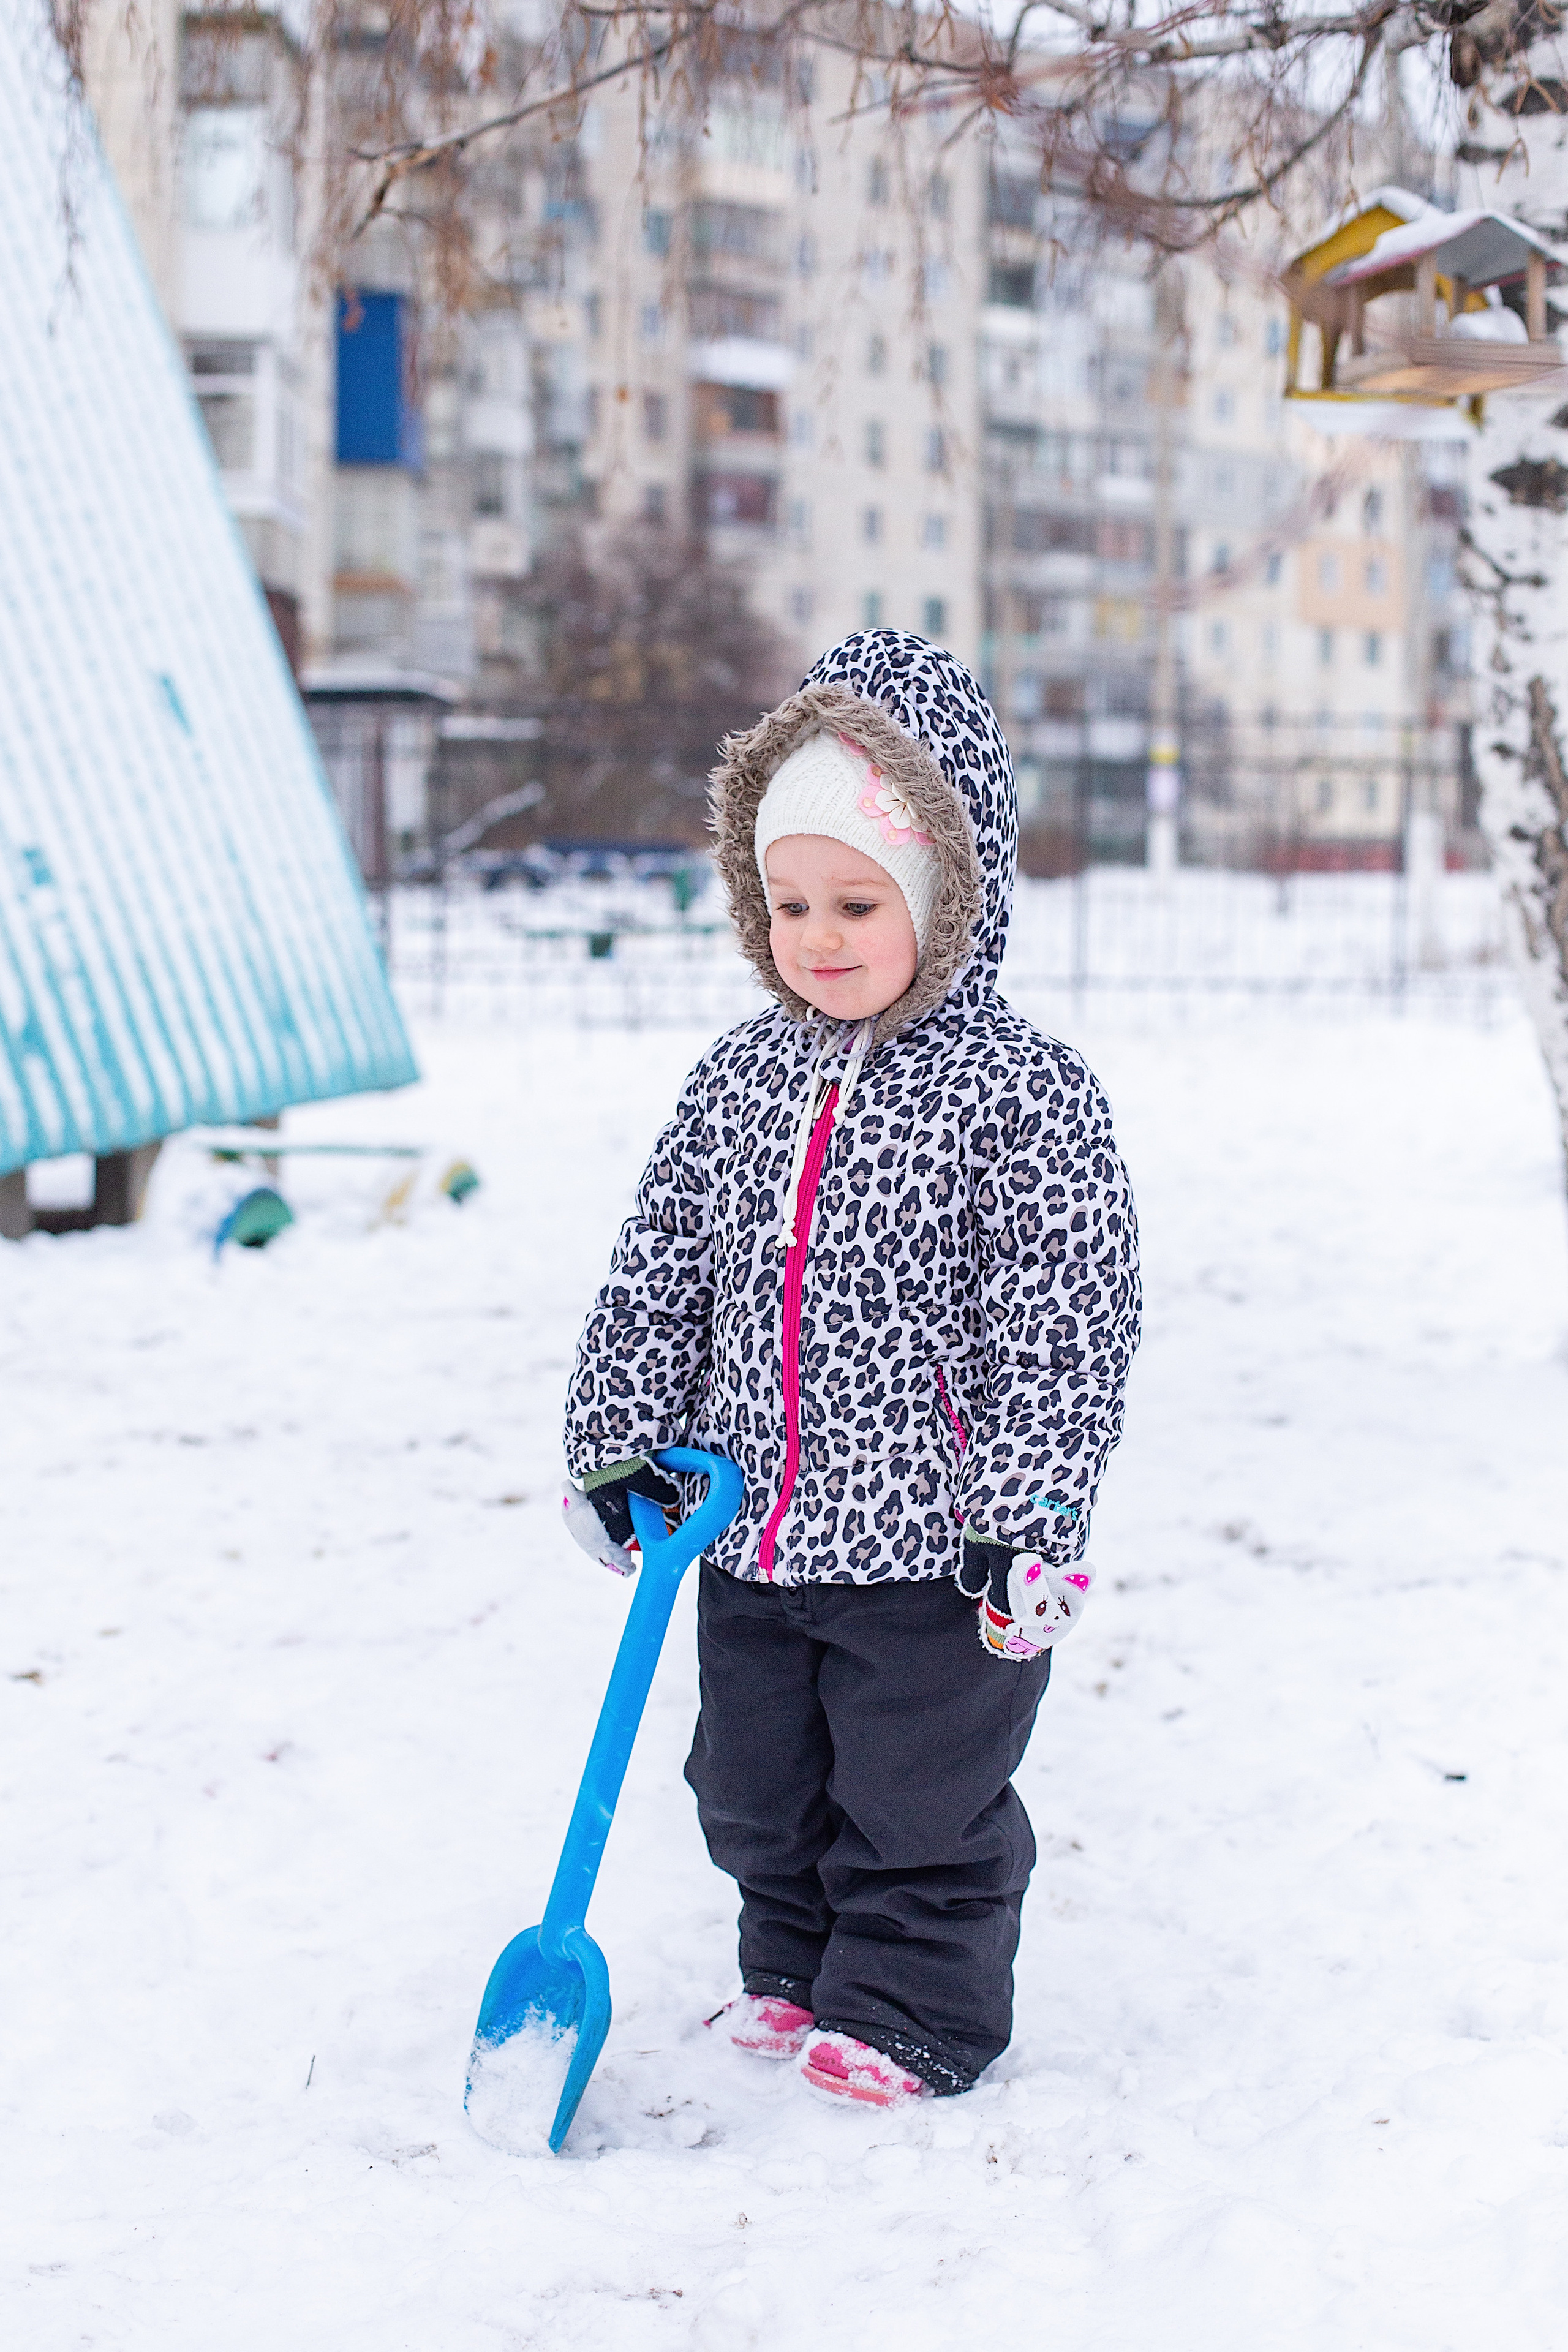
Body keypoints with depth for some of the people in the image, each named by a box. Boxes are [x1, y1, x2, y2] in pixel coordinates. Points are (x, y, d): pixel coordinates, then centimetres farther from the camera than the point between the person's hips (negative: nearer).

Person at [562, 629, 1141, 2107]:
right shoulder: (737, 1083, 4)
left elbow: (1065, 1328, -14)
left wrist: (1025, 1515, -17)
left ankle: (913, 2020, 24)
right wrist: (618, 1444, 6)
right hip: (752, 1540, 6)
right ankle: (794, 1975, 39)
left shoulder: (1021, 1094, -13)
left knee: (921, 1803, 6)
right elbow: (656, 1276, 10)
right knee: (759, 1789, 19)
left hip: (929, 1551, -6)